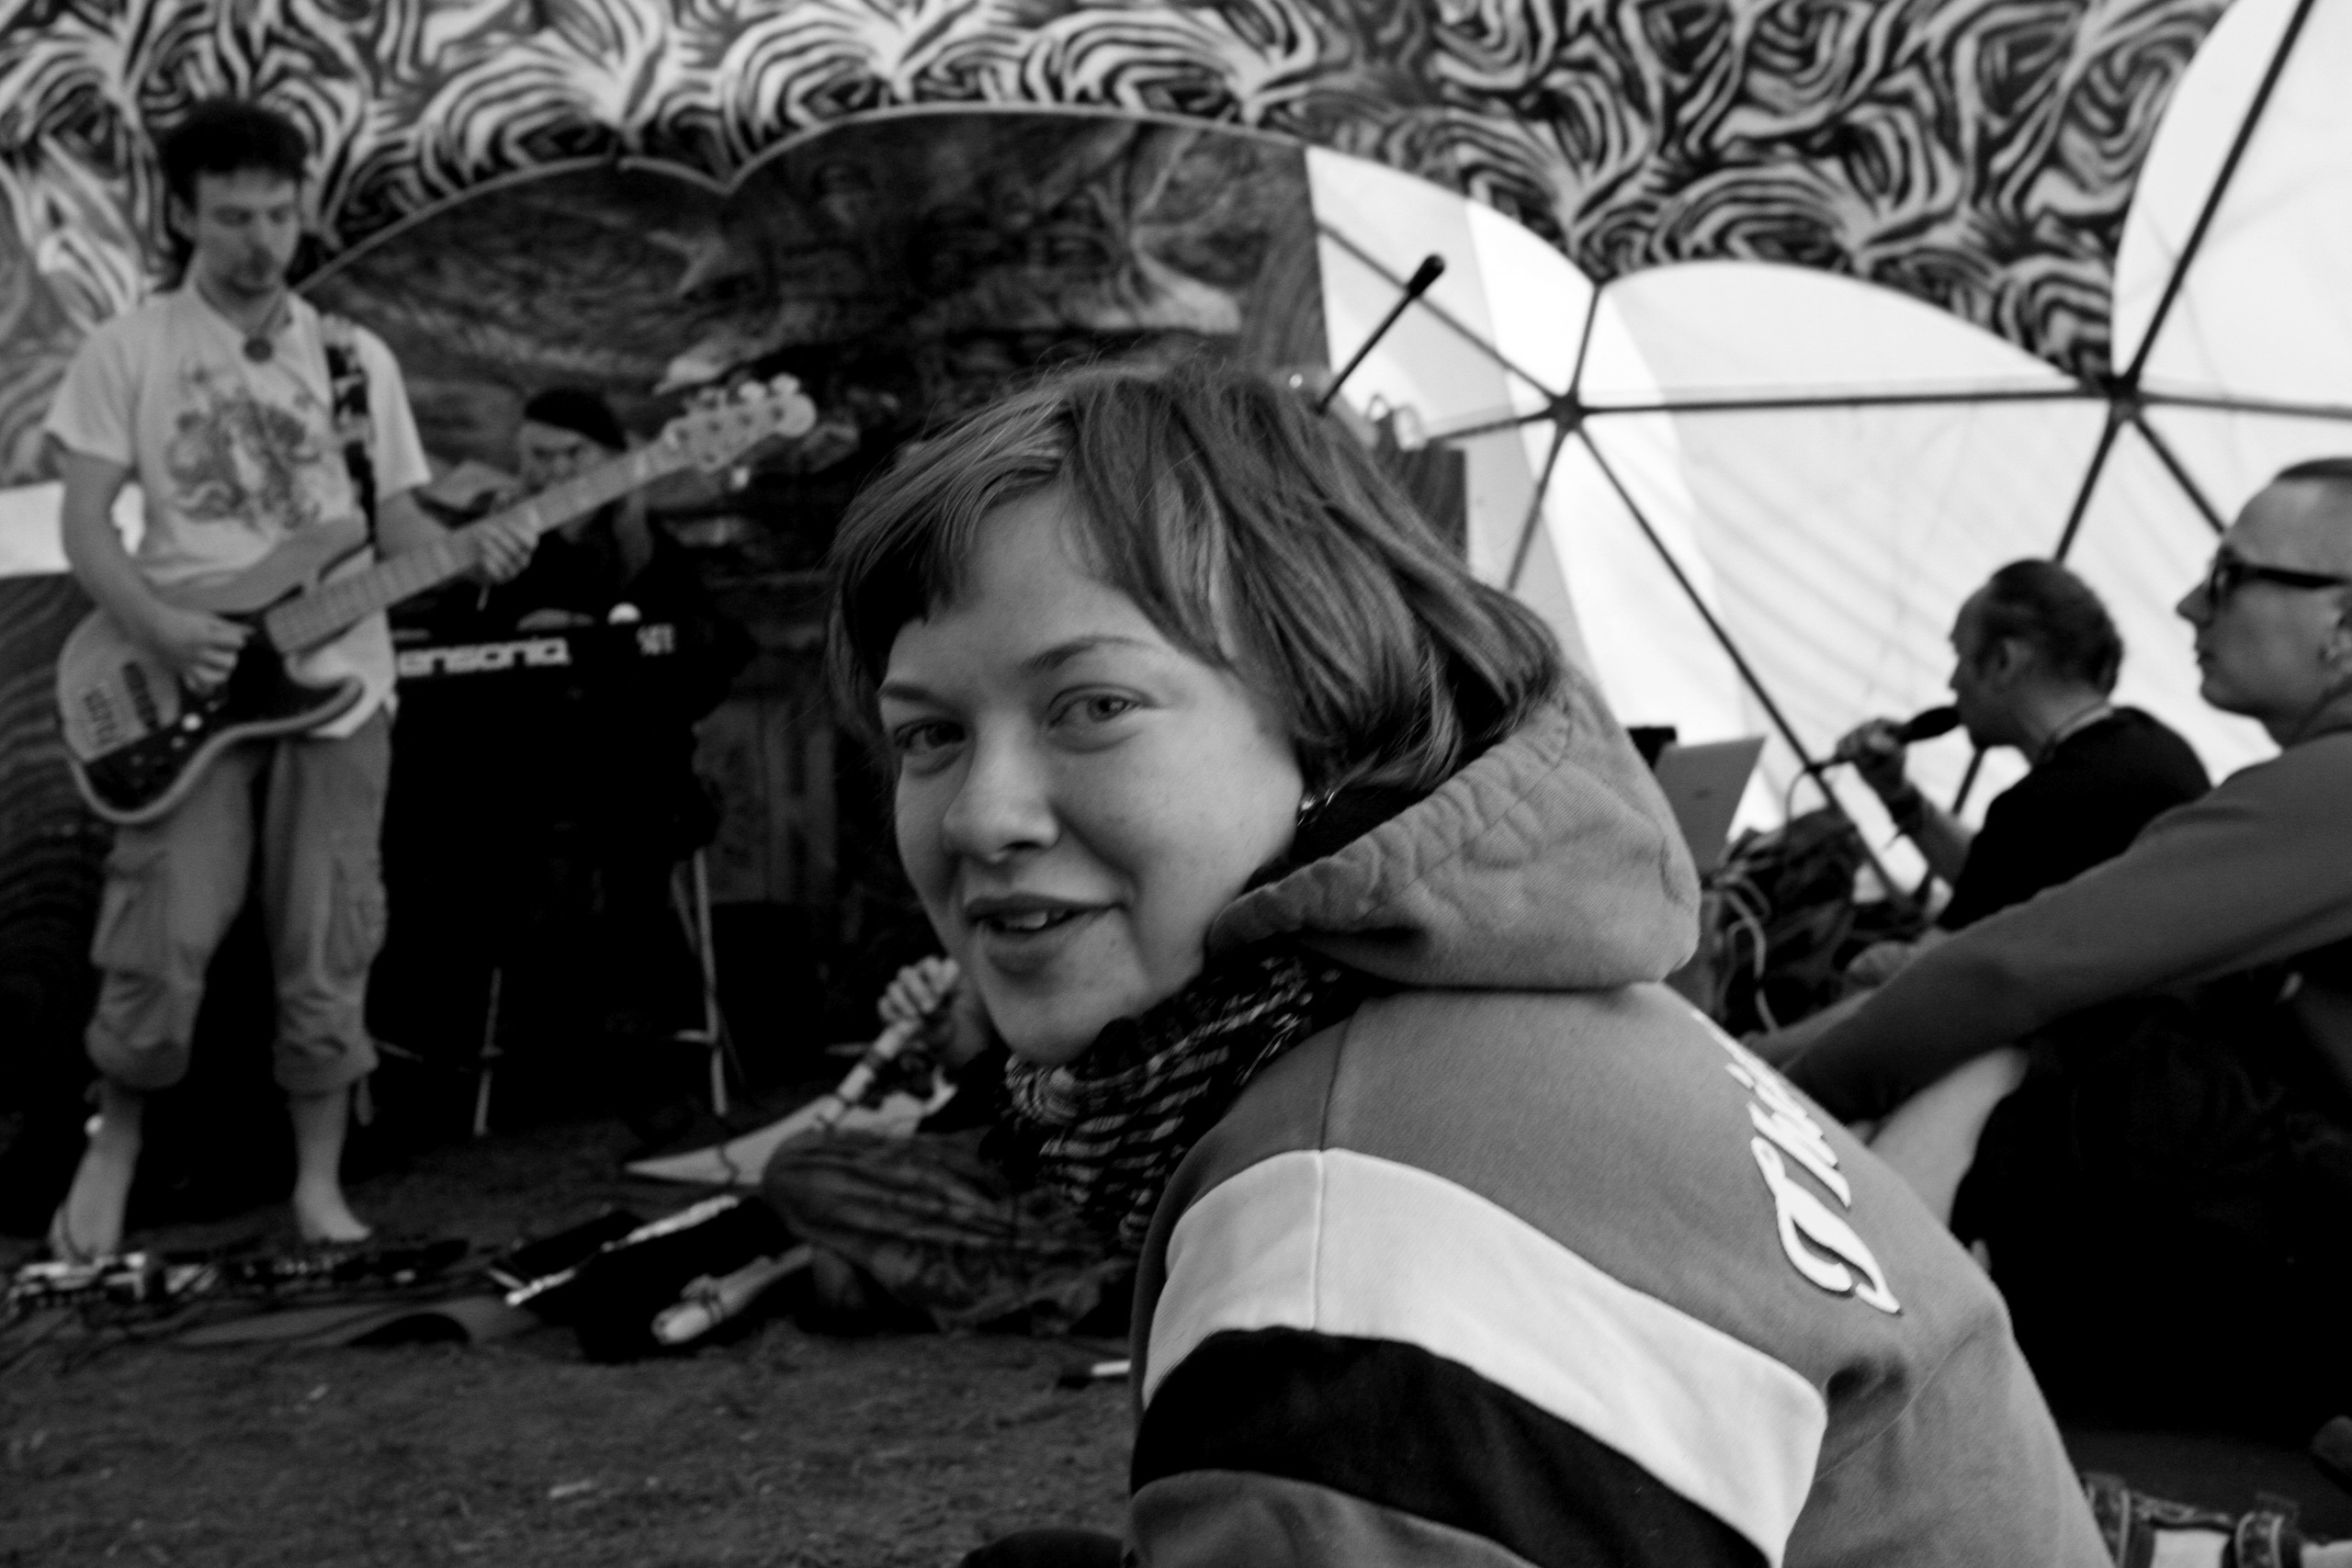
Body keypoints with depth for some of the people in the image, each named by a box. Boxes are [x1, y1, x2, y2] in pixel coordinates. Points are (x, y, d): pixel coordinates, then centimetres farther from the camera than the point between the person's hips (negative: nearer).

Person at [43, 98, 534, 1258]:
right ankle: (115, 1140, 16)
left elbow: (396, 523, 10)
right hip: (189, 682, -2)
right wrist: (163, 629, -18)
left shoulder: (355, 358, 11)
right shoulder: (127, 351, 3)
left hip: (337, 680, 2)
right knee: (162, 945, -9)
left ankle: (320, 1183, 15)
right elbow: (85, 524, -1)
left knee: (324, 958, 2)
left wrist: (468, 553, -11)